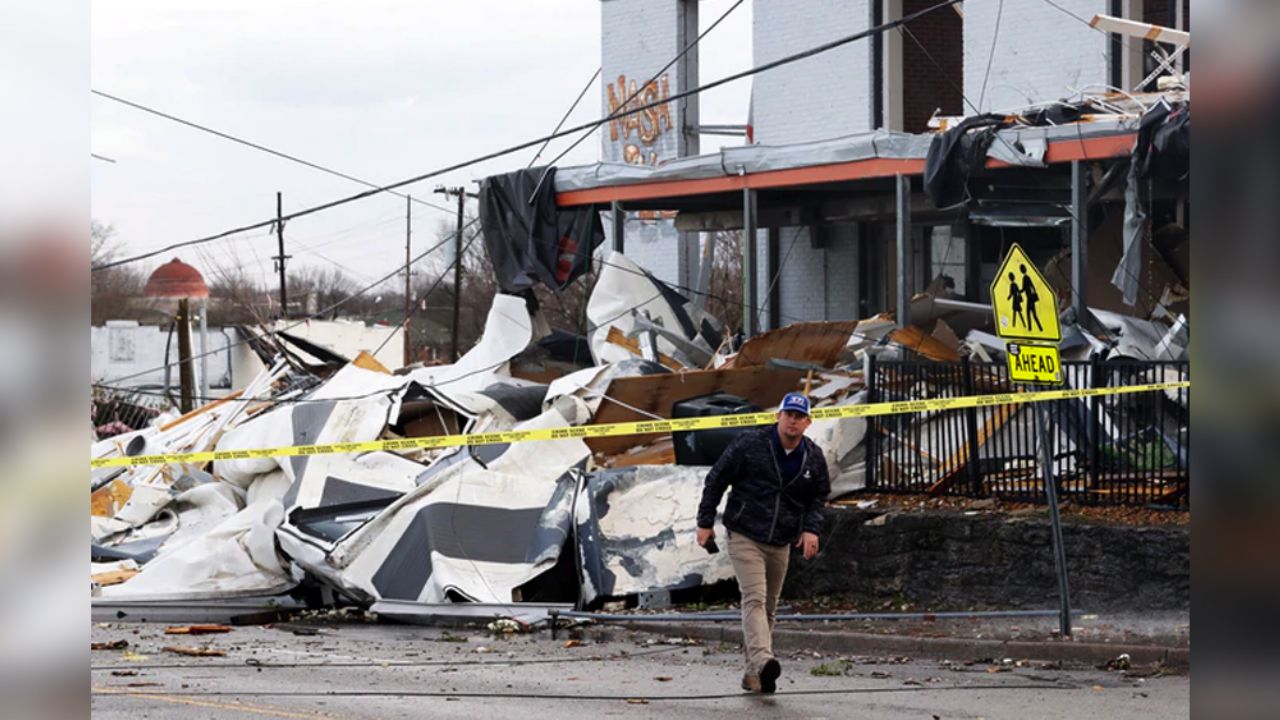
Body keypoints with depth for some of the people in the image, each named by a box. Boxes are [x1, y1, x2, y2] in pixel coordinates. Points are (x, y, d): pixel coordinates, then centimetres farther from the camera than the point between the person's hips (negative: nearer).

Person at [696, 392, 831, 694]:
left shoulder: (813, 458, 3)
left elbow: (819, 496, 18)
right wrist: (705, 522, -3)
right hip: (745, 537, -5)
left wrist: (811, 528, -1)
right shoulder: (750, 444, -9)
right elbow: (716, 479, -2)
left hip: (781, 544, 5)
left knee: (768, 607, 11)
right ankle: (762, 661, -38)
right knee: (754, 598, -21)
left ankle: (753, 673, 21)